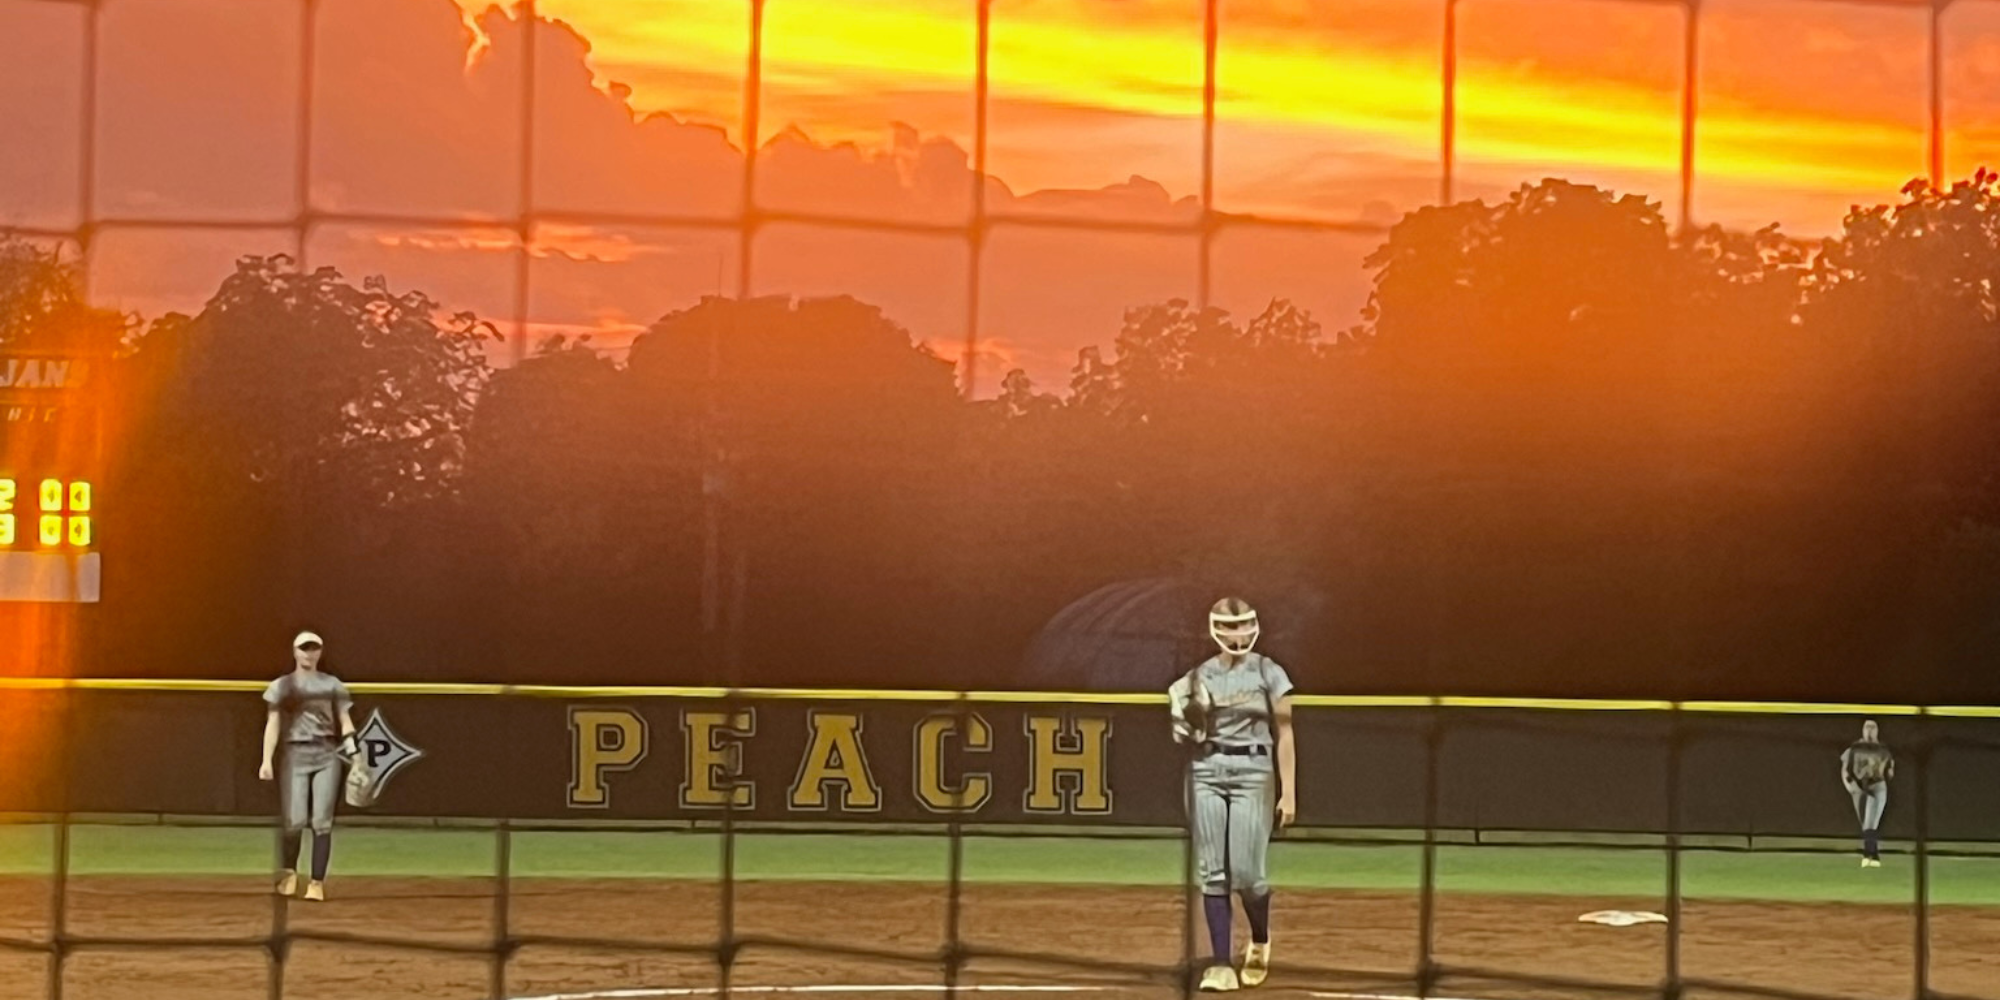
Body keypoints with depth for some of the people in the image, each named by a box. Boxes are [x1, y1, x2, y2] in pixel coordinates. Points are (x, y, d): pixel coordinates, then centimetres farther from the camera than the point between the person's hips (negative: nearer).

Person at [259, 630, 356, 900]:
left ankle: (317, 882, -1)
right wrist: (267, 760, -8)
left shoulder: (332, 684, 12)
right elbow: (273, 724, 3)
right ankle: (288, 871, 15)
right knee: (295, 820, -9)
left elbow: (345, 721, 8)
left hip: (326, 755, 1)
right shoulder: (281, 686, 9)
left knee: (322, 821, -5)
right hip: (295, 754, -1)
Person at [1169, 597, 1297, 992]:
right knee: (1212, 871, -2)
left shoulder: (1268, 673, 1)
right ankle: (1221, 963, 1)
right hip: (1206, 772, 3)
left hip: (1253, 771, -3)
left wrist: (1288, 791, -5)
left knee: (1245, 871, -7)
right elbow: (1186, 737, 13)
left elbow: (1284, 734, 0)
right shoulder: (1198, 676, 9)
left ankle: (1260, 941, 22)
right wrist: (1184, 716, -9)